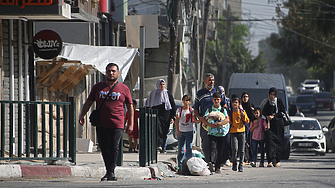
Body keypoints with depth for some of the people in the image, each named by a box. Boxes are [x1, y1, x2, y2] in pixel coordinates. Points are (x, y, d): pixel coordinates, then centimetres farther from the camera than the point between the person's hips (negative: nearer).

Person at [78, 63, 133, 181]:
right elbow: (88, 102, 16)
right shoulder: (98, 87, 13)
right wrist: (82, 116, 3)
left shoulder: (124, 89, 7)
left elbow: (130, 107, 10)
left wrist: (131, 124, 3)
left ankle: (111, 172, -10)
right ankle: (108, 172, 16)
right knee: (104, 148, 5)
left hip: (116, 124, -3)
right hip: (101, 124, 3)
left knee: (113, 148, -11)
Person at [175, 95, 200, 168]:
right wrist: (177, 130, -19)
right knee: (180, 148, 6)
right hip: (181, 131, 1)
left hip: (189, 132, -1)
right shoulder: (179, 110, -2)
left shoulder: (191, 110, -3)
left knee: (189, 148, -5)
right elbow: (177, 120, -9)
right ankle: (180, 164, 16)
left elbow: (195, 121, -6)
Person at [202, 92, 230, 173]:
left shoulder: (223, 110, 9)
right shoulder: (209, 109, 9)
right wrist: (211, 125, -19)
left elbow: (227, 119, -4)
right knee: (212, 147, -21)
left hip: (221, 133, 1)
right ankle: (211, 162, -35)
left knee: (220, 150, 2)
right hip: (212, 132, -1)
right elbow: (204, 120, -1)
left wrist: (219, 123, -19)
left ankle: (217, 167, 8)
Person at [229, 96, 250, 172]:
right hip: (233, 132, -1)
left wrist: (243, 115, -13)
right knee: (235, 149, -16)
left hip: (241, 132, 1)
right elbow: (228, 122, 11)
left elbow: (247, 121, 2)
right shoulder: (231, 112, 5)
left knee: (241, 150, 0)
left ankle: (241, 165, 8)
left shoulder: (242, 111, 6)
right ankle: (234, 164, 2)